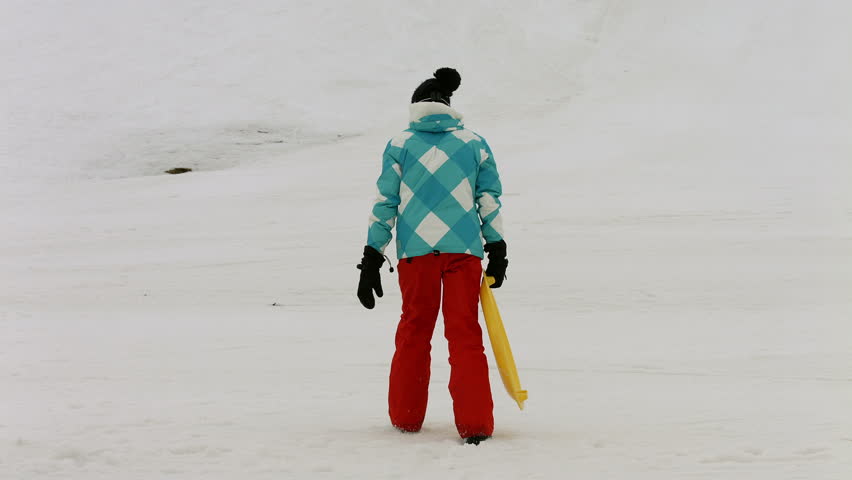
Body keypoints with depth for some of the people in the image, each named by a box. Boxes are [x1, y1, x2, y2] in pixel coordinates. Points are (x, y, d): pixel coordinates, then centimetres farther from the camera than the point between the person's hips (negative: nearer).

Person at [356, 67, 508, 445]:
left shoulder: (400, 144, 7)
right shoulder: (474, 143, 9)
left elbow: (385, 202, 4)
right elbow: (490, 200, 8)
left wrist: (371, 260, 7)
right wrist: (497, 250, 15)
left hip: (415, 250, 0)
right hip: (464, 249, 0)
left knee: (413, 331, 15)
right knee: (465, 333, 2)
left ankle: (406, 417, 22)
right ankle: (474, 423, -5)